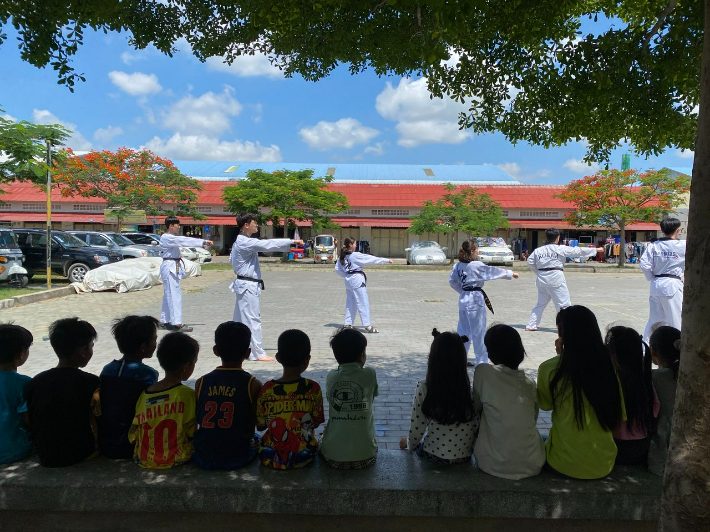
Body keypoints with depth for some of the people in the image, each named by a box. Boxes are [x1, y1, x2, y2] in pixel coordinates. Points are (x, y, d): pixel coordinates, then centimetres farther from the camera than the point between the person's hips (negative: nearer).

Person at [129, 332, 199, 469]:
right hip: (176, 459, -4)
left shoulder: (144, 394, -7)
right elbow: (192, 434, -11)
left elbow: (133, 436, -1)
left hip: (144, 459, 4)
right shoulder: (188, 395, -18)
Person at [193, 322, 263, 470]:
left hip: (203, 458, 2)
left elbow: (195, 421, 5)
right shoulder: (253, 385, -12)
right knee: (256, 438, 29)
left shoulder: (201, 382, -4)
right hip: (237, 458, -2)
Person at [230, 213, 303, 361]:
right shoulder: (245, 243, -19)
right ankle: (257, 353, -2)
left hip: (243, 284, 10)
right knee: (253, 319, -7)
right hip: (248, 286, -10)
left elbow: (231, 259, 26)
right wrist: (293, 241, -25)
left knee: (240, 318, 16)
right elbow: (267, 244, -26)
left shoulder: (239, 242, 14)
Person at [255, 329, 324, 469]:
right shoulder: (313, 388, -14)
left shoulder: (267, 389, -14)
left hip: (271, 458, 0)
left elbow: (260, 425, -3)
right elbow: (316, 423, -2)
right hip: (304, 456, 0)